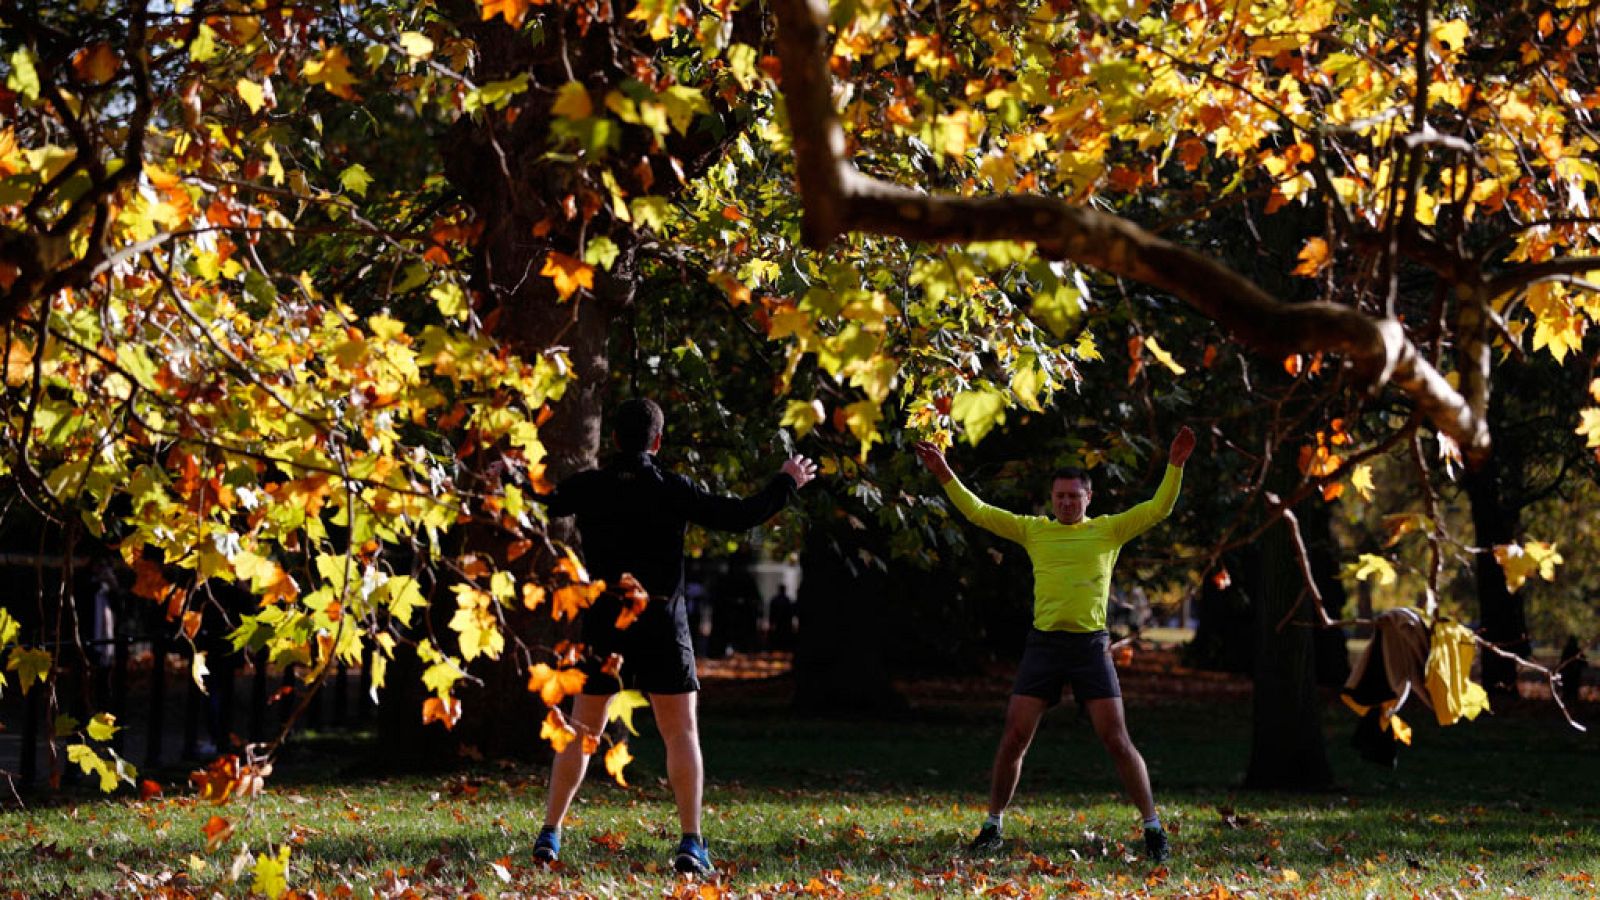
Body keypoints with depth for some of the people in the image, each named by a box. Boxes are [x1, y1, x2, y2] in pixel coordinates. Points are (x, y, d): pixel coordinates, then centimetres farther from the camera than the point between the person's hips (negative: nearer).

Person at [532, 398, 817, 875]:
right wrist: (786, 483, 6)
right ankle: (691, 843, -5)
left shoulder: (588, 487, -2)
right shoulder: (673, 490, -8)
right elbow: (739, 515, -9)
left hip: (604, 624, 2)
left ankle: (550, 834, 10)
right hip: (661, 624, -2)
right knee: (681, 733, 3)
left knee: (580, 732, 12)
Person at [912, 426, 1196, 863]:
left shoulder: (1109, 530, 6)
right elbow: (978, 512, 10)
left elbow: (1158, 508, -1)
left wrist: (1175, 467, -12)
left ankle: (1153, 827, 1)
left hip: (1091, 645, -2)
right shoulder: (1033, 530, 10)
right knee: (1015, 737, -1)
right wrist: (946, 476, 2)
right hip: (1043, 644, 2)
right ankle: (993, 825, 12)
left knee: (1116, 739, -5)